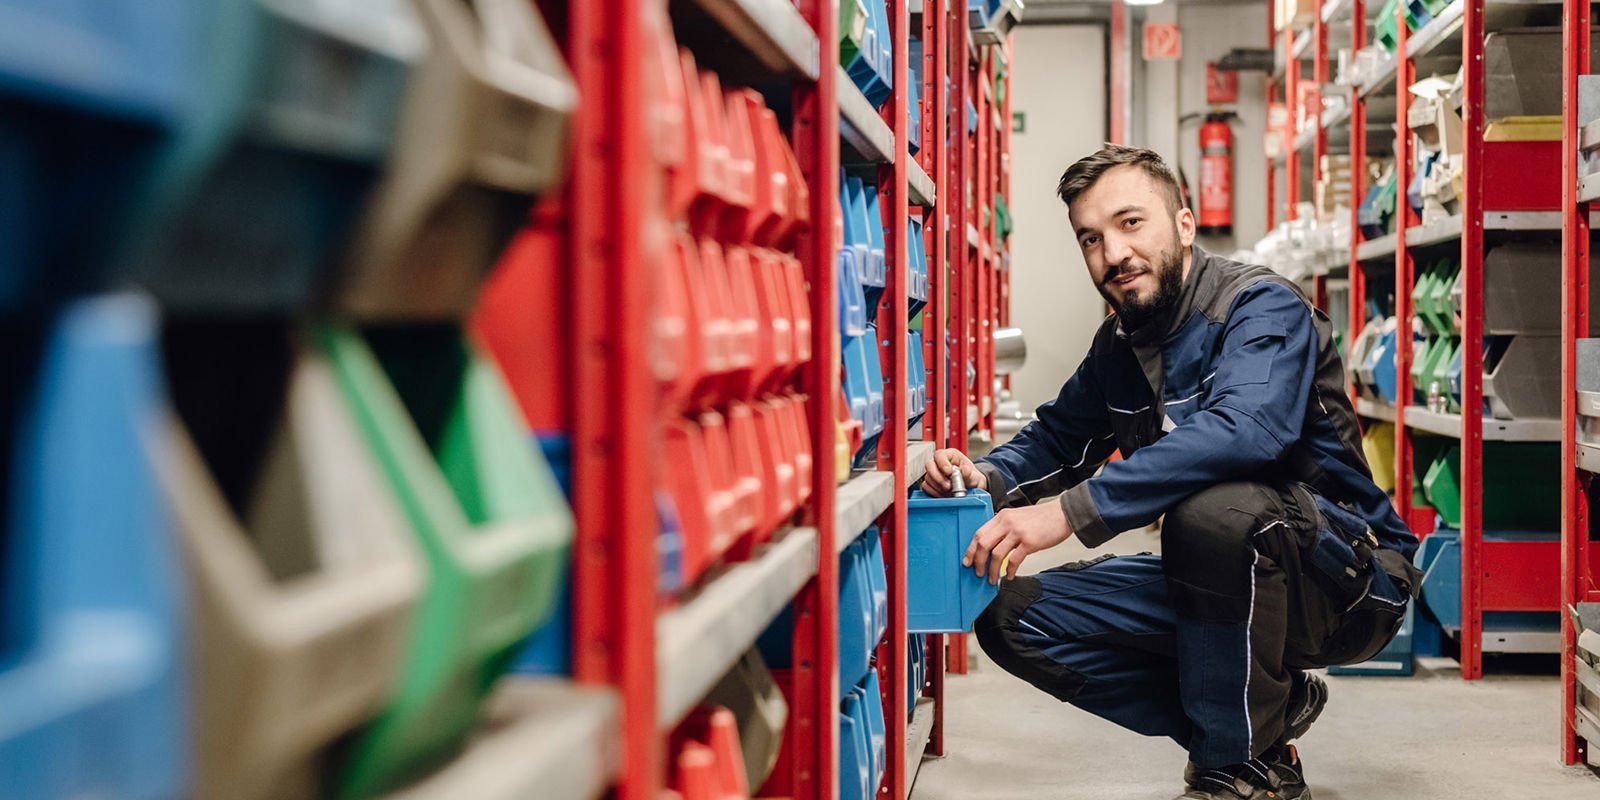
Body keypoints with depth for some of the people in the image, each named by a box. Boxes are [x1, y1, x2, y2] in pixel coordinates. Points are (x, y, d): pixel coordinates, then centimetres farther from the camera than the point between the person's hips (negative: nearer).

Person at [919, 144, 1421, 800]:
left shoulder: (1262, 306, -18)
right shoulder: (1119, 345, 6)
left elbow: (1244, 428, -37)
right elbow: (1057, 437, 18)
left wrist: (1072, 512, -43)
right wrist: (989, 477, -7)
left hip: (1353, 580, -7)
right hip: (1226, 582, 8)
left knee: (1215, 508, -39)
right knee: (1011, 618, -3)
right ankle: (1268, 709, 4)